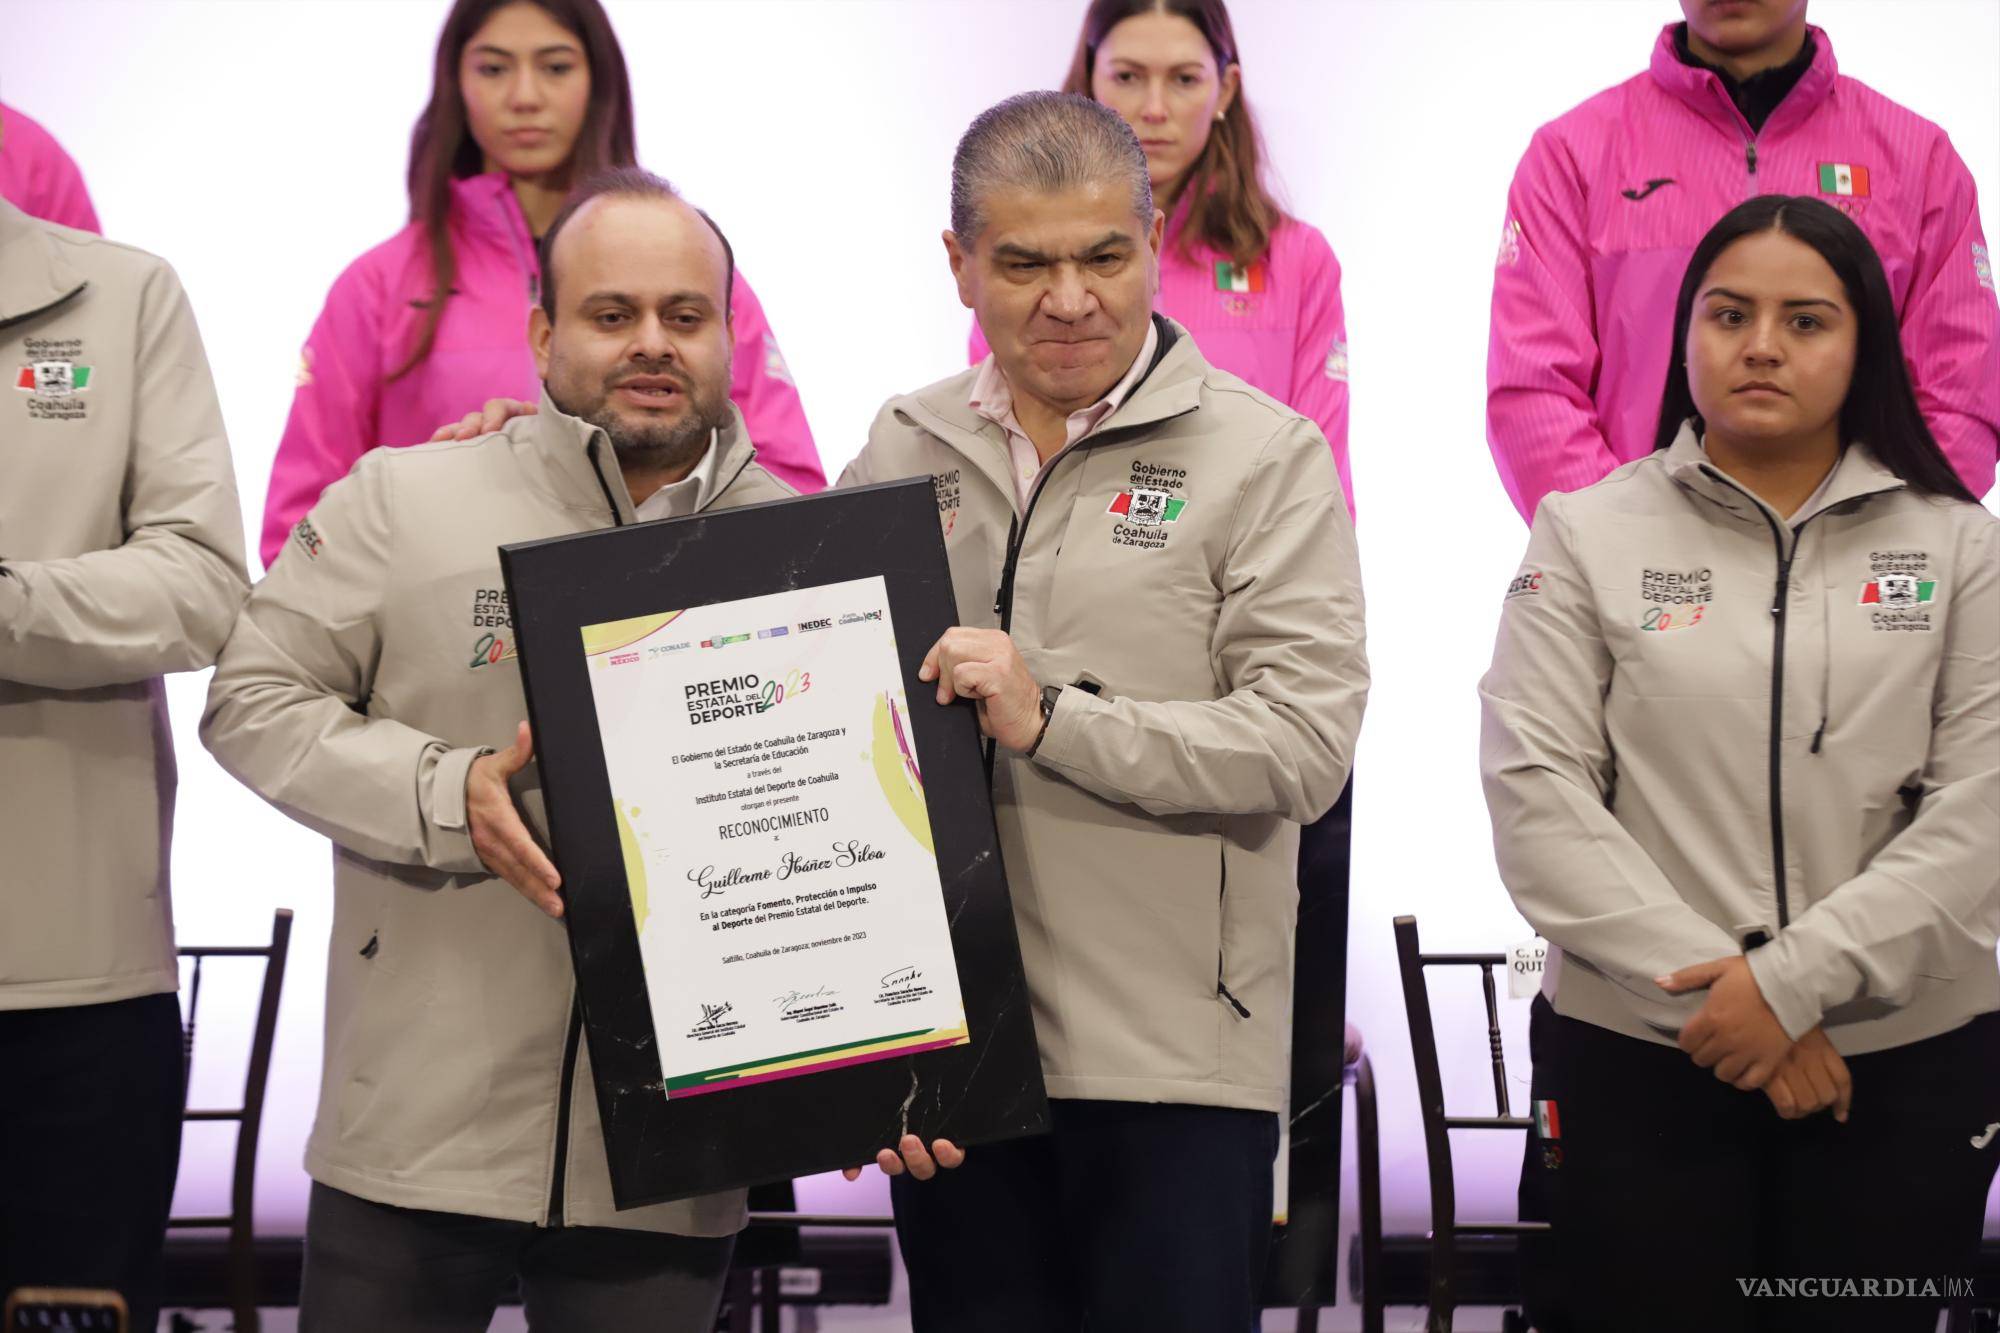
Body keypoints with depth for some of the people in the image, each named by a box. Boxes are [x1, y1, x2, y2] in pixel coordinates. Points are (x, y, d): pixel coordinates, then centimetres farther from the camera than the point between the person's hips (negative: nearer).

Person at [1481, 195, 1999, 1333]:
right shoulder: (1587, 536, 4)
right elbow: (1537, 792, -5)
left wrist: (1794, 981, -14)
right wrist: (1713, 991, -13)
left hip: (1908, 1067, 1)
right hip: (1634, 1063, -1)